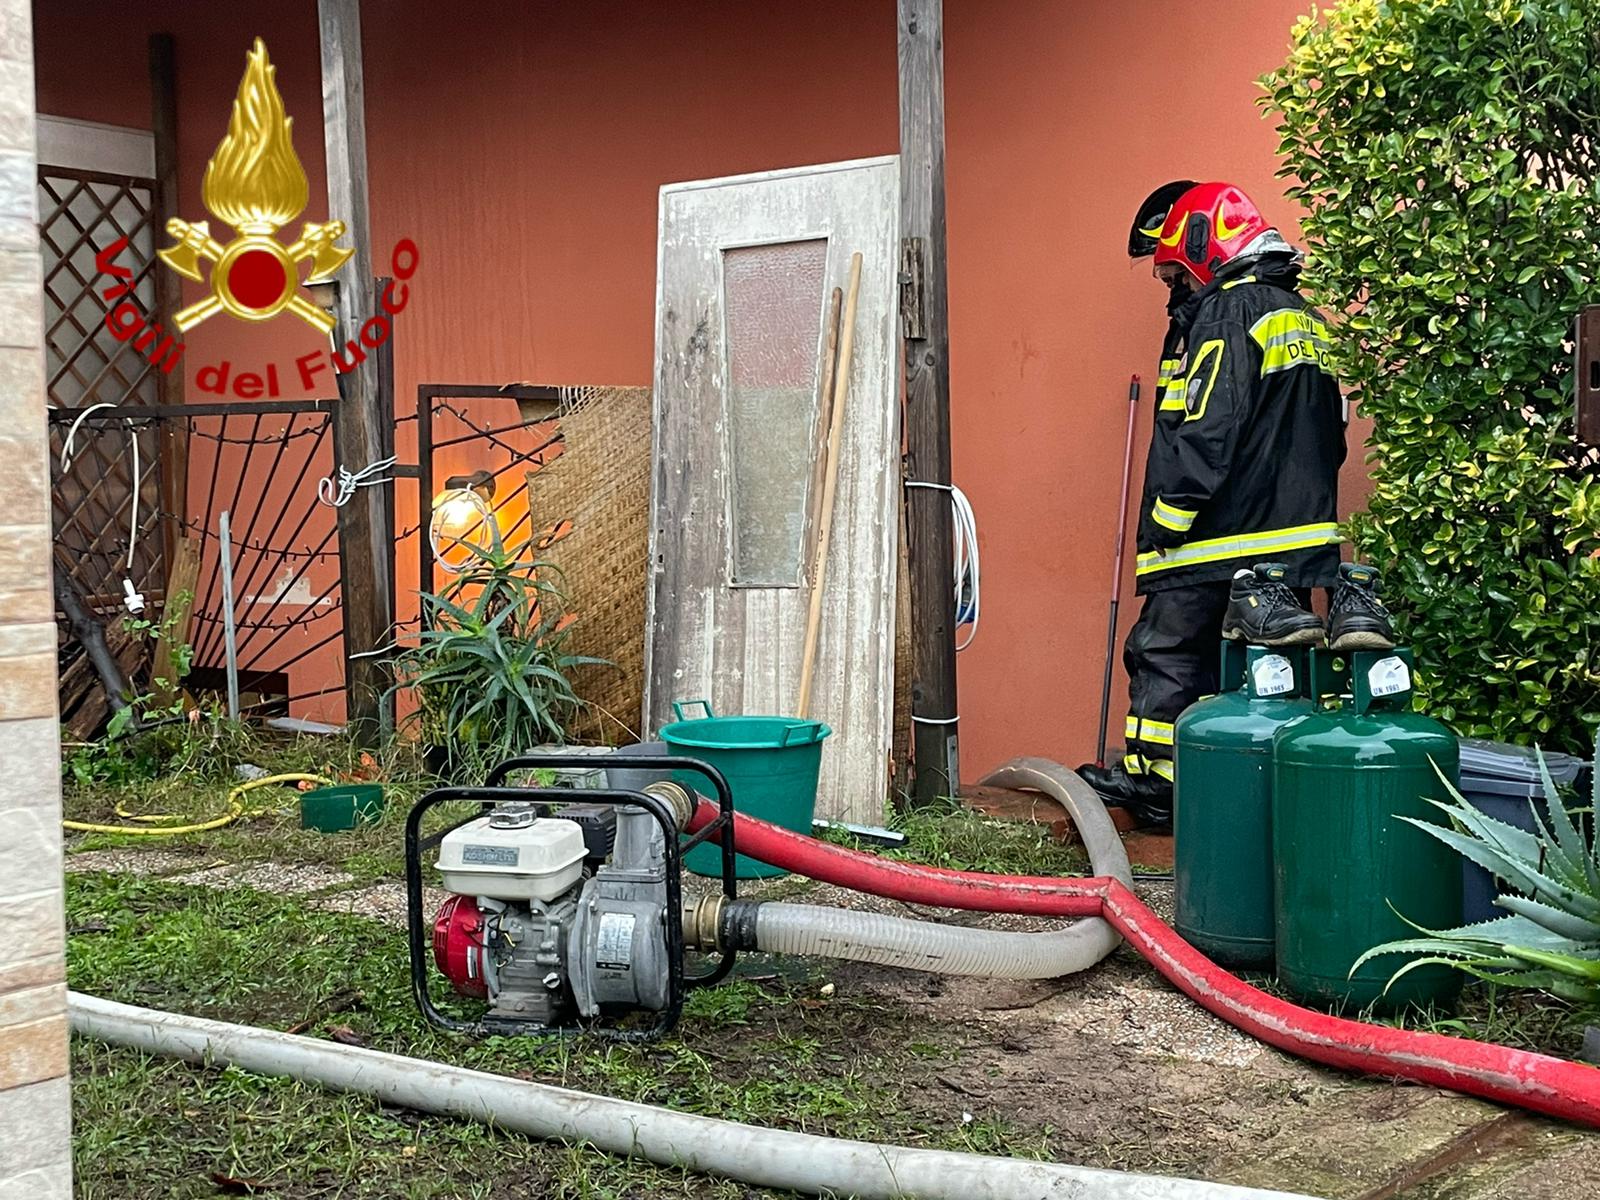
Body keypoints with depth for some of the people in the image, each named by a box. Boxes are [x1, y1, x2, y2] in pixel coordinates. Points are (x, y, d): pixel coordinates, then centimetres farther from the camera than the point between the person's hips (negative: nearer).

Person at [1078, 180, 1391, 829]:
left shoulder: (1225, 314, -13)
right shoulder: (1301, 317, 16)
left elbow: (1201, 437, -21)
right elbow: (1329, 436, 20)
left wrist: (1163, 524, -16)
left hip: (1220, 536, -9)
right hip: (1300, 540, 9)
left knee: (1169, 653, 2)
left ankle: (1151, 776, 8)